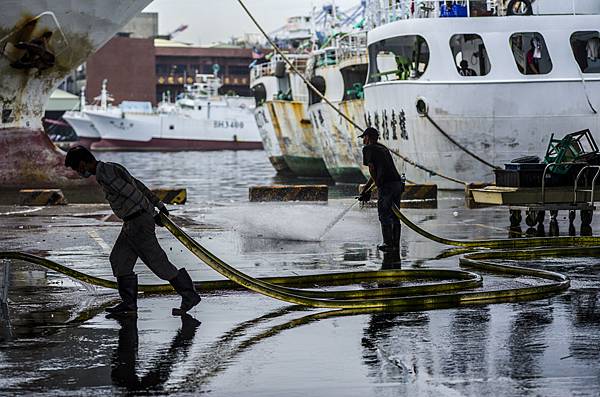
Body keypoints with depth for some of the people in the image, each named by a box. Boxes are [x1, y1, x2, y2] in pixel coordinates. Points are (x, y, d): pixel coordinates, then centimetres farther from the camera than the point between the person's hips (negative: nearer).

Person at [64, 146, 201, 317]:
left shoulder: (104, 174, -19)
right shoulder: (111, 168, 14)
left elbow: (131, 193, -22)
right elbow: (139, 185, 18)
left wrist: (153, 215, -17)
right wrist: (158, 204, 20)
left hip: (138, 223, -10)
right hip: (131, 224, 10)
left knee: (157, 262, -4)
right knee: (119, 259, 10)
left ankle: (189, 296, 3)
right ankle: (129, 304, 11)